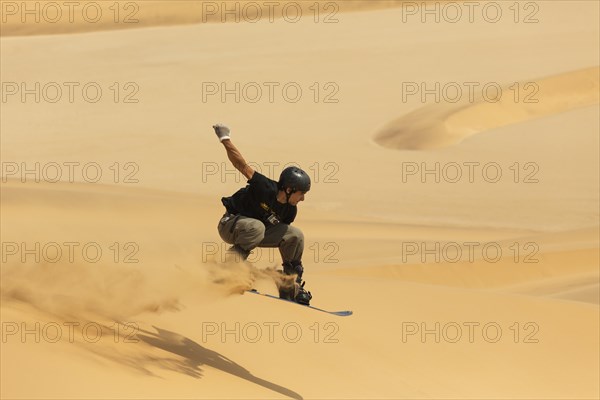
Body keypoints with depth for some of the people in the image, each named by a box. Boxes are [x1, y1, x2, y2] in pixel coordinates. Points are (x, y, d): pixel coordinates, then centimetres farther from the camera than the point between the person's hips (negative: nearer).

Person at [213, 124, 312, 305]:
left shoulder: (290, 211, -6)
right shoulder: (265, 188, -29)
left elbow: (282, 234, 7)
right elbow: (243, 166, -31)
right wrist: (225, 140, -36)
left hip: (257, 228, 7)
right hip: (230, 224, -7)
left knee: (296, 235, -8)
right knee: (256, 227, -41)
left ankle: (289, 287, 2)